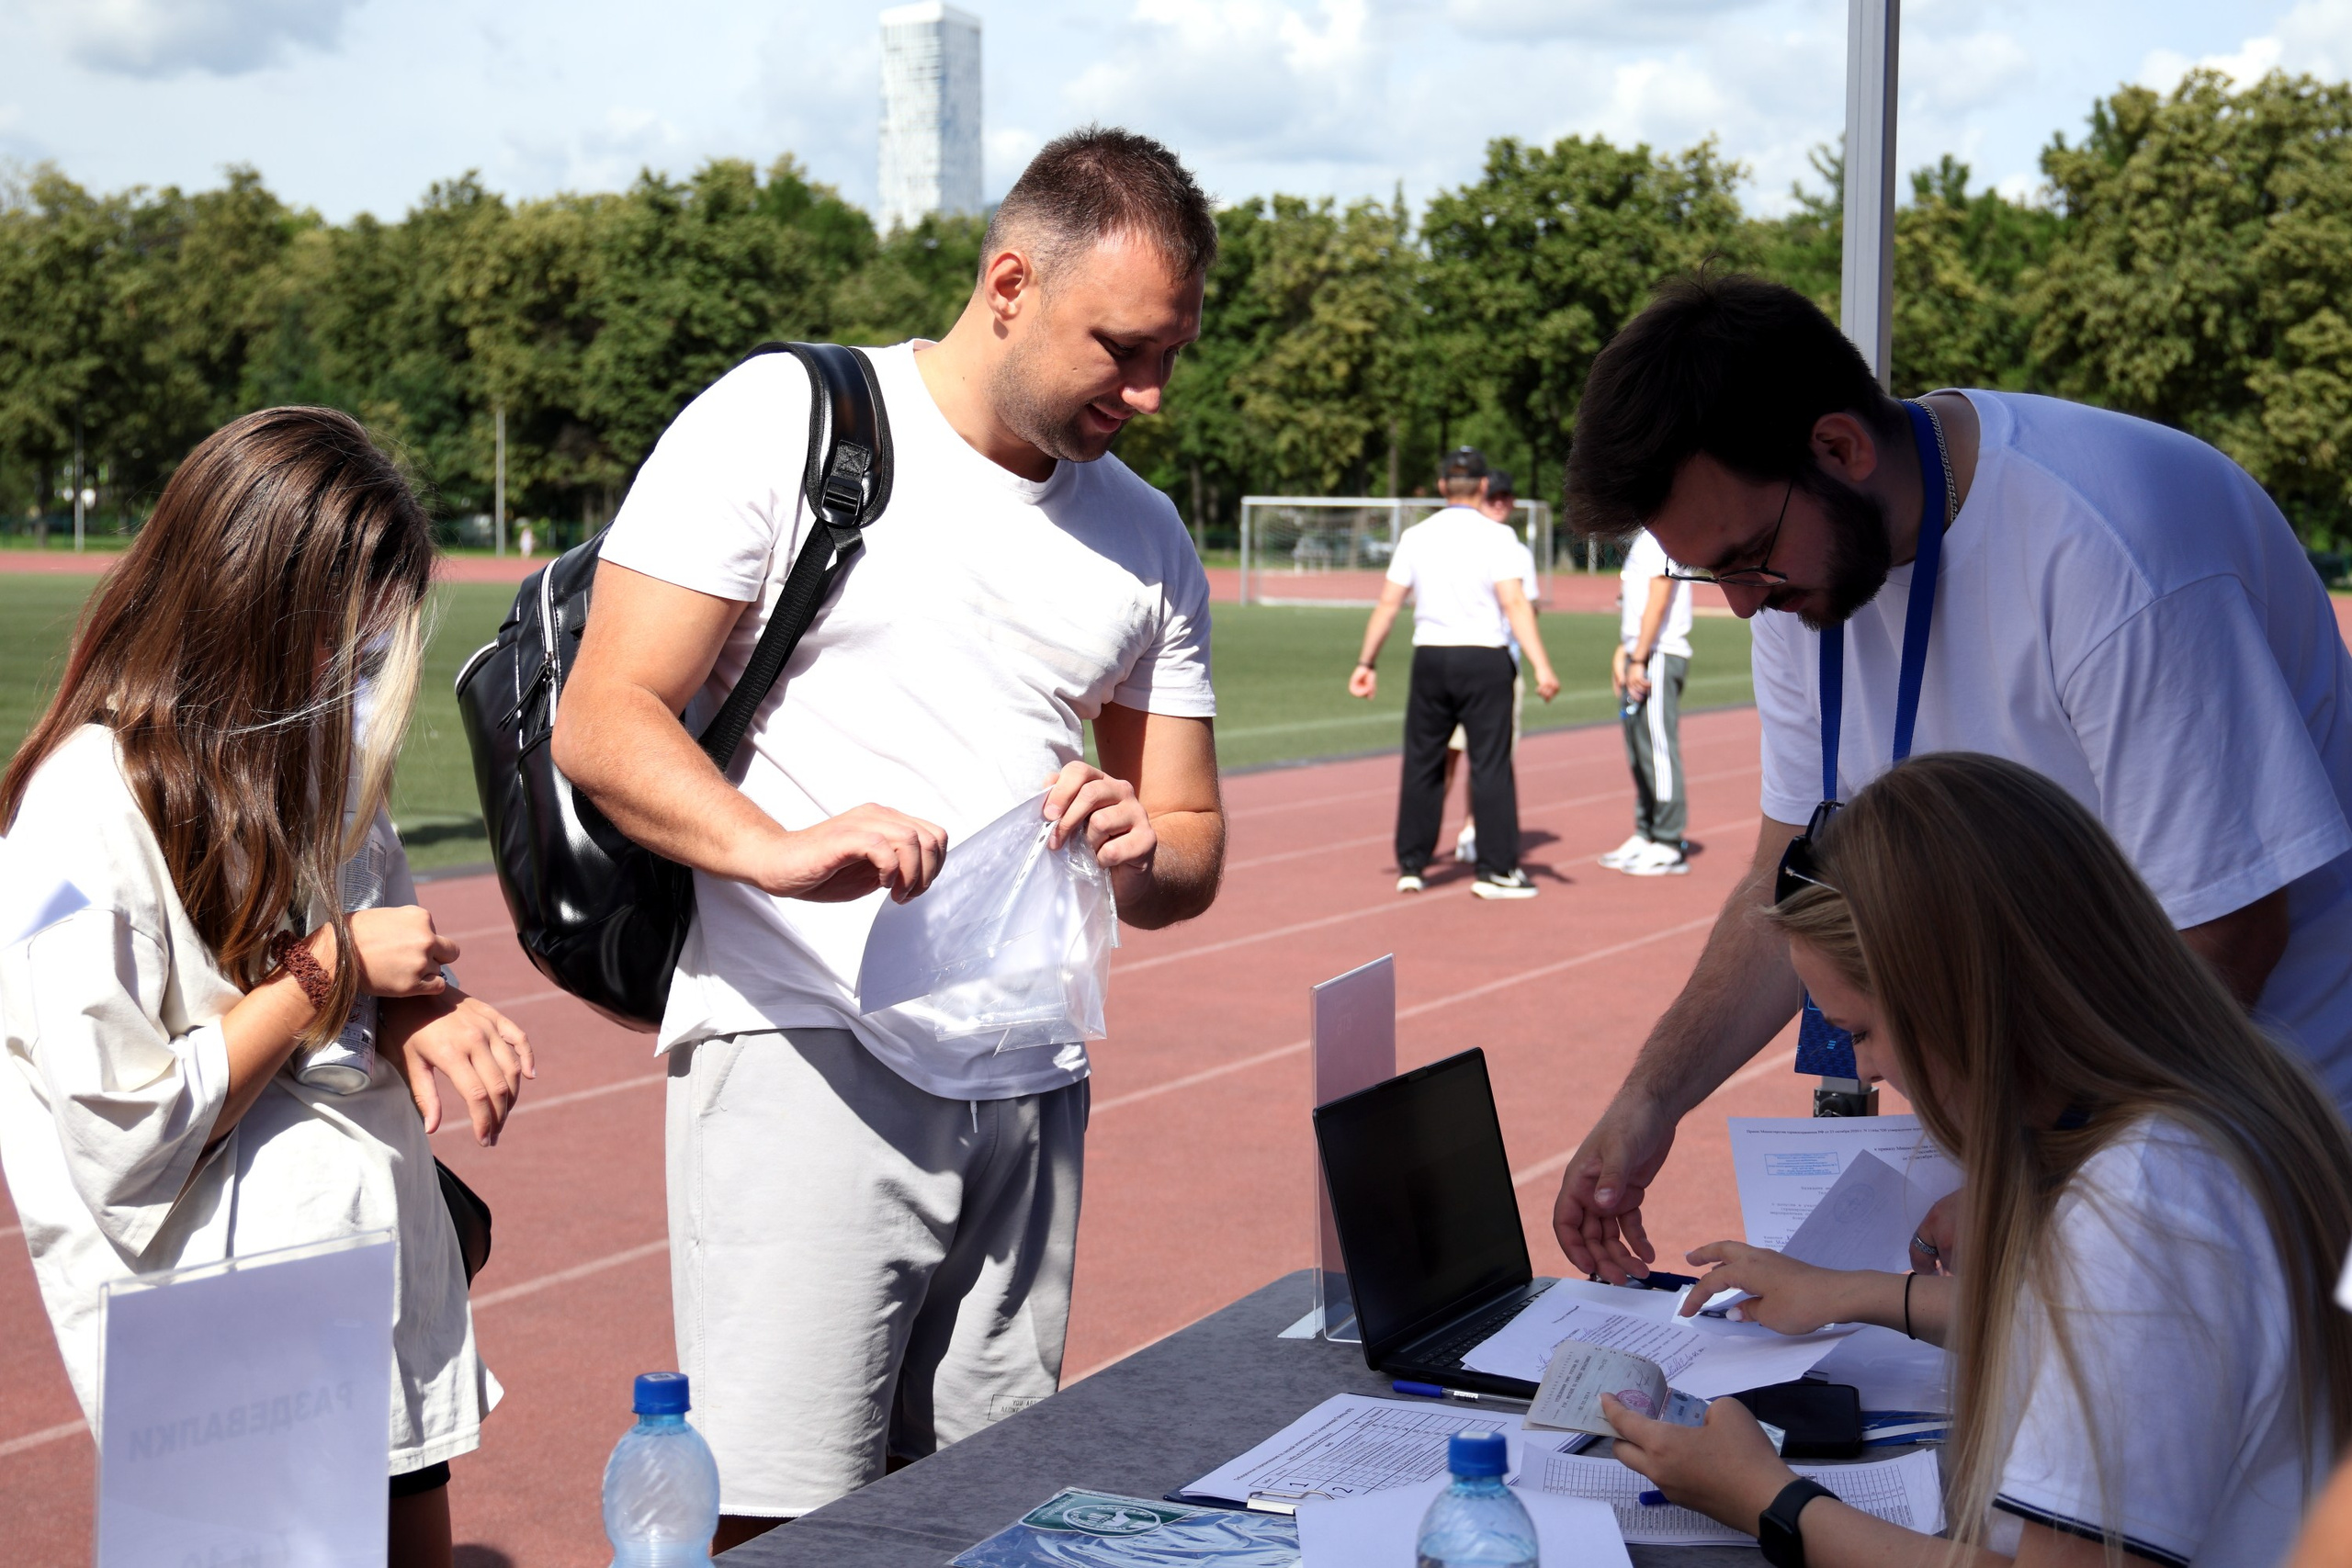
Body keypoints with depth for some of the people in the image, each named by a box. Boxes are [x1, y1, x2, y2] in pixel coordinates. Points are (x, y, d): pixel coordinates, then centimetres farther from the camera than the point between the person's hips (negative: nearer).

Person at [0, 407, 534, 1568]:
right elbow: (125, 1142, -21)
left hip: (390, 1286, 8)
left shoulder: (311, 744, 6)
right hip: (228, 1337, -8)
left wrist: (426, 1013, -5)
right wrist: (329, 967, -17)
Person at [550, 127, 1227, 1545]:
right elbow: (603, 722, -7)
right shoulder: (780, 421, -1)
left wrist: (1142, 855, -7)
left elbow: (1195, 845, 18)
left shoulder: (1147, 540, 16)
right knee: (775, 1527, -12)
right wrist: (777, 848, -26)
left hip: (1031, 1093, 6)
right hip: (809, 1057, -5)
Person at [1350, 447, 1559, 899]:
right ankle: (1496, 869, 2)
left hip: (1430, 659, 3)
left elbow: (1387, 604, 5)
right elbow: (1515, 604, -15)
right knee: (1491, 764, 1)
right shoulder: (1496, 537, -5)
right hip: (1484, 660, -3)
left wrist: (1367, 663, 11)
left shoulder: (1416, 536, 5)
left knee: (1422, 764, 11)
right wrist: (1541, 666, -19)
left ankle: (1410, 865, 15)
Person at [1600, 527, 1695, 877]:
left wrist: (1639, 660, -22)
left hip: (1659, 656, -10)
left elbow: (1659, 600, -20)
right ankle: (1646, 837, 19)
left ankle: (1670, 846, -5)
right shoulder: (1644, 537, 18)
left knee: (1659, 749, -8)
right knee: (1639, 752, 12)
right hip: (1639, 656, 10)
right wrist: (1622, 651, 20)